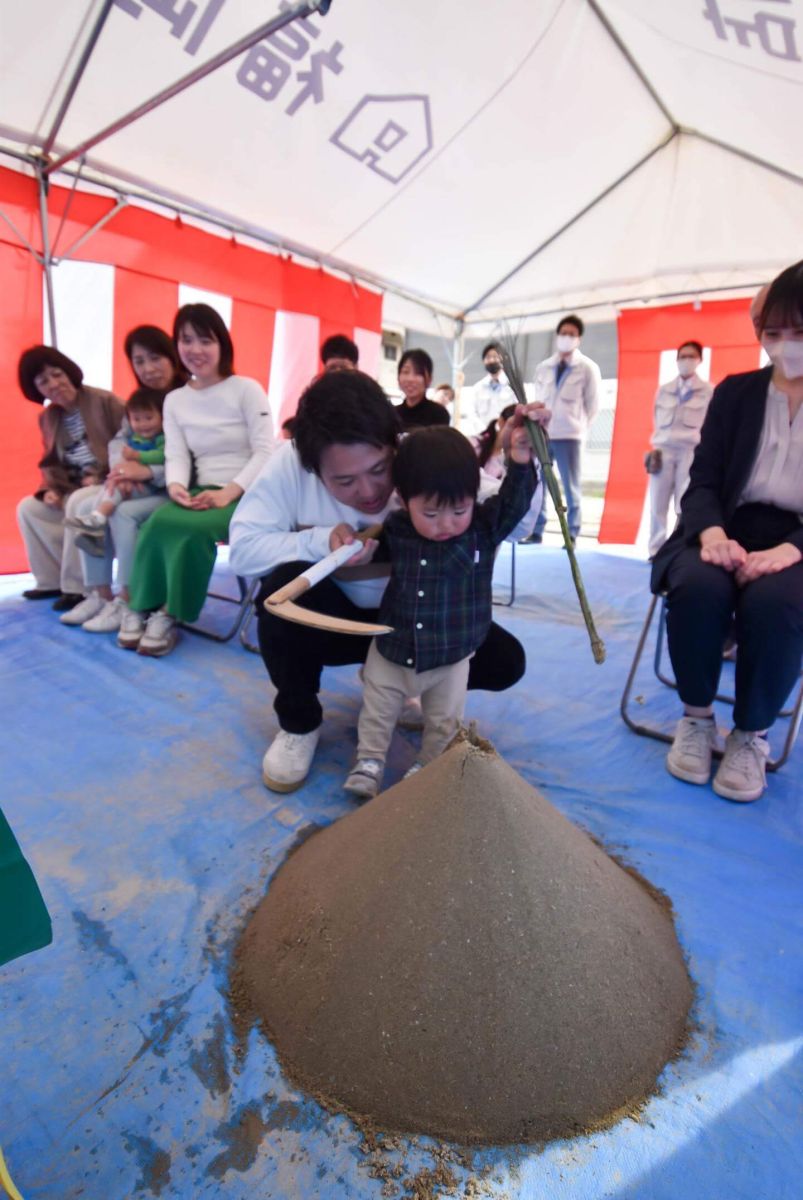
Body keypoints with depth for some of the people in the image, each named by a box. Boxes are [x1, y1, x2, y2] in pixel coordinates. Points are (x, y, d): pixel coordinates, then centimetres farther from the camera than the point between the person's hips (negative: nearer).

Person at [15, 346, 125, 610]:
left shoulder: (104, 401, -10)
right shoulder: (47, 417, 12)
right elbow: (51, 462, 18)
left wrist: (102, 477, -21)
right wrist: (50, 489, -3)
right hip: (73, 490, 8)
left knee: (79, 503, -35)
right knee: (27, 508, -3)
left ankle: (77, 586, -22)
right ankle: (52, 580, 5)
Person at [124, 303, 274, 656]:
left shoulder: (247, 389, -1)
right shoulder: (174, 400, 13)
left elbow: (265, 452, -9)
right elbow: (176, 455, 4)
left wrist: (228, 492, -21)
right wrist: (175, 486, -20)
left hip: (247, 495, -4)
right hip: (202, 493, 4)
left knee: (190, 528, -33)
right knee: (158, 522, -28)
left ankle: (170, 613, -15)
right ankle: (142, 609, -12)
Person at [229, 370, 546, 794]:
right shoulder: (291, 463, -24)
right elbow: (242, 548, -22)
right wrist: (321, 540, -36)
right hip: (330, 618, -1)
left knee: (505, 661, -14)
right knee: (285, 586, -34)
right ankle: (298, 722, -7)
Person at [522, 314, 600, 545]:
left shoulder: (588, 368, 2)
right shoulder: (543, 368, 11)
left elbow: (593, 404, 4)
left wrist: (579, 426, 1)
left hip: (569, 435, -3)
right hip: (541, 434, 4)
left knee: (571, 487, 0)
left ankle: (572, 536, 4)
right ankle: (536, 531, 10)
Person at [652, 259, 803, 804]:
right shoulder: (735, 392, 9)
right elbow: (702, 482, 1)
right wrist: (712, 533, -21)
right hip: (730, 531, 1)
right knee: (699, 586, -33)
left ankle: (752, 736, -9)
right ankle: (697, 718, -7)